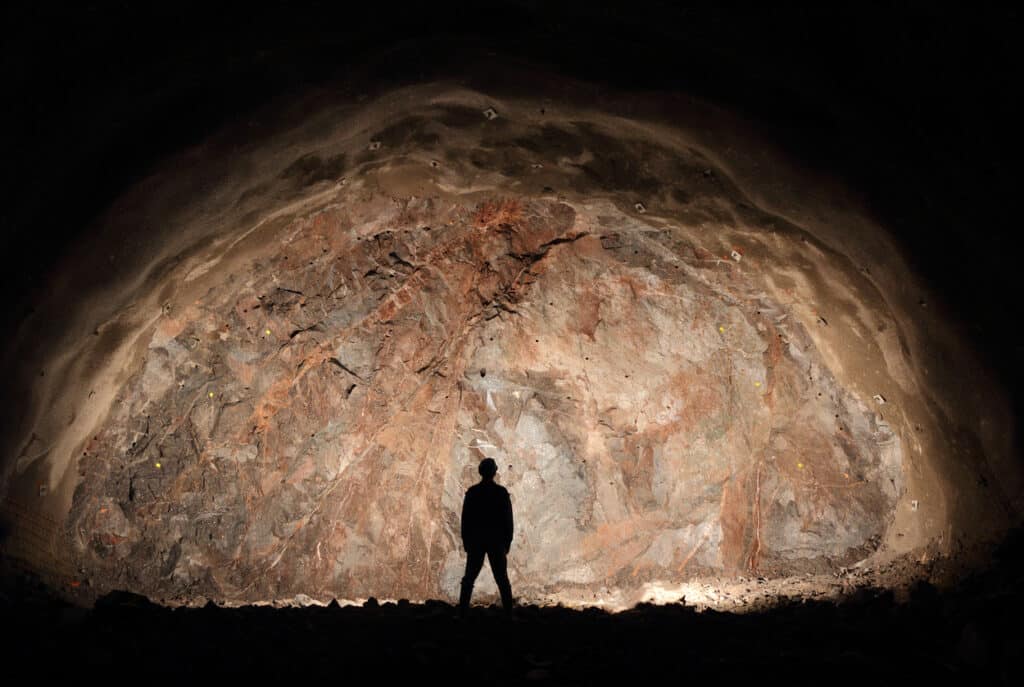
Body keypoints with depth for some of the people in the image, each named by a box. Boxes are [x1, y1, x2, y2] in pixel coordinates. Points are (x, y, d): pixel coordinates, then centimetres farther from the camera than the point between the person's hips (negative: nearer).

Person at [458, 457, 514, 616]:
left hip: (475, 540, 0)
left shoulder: (472, 492, -2)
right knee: (502, 579, 5)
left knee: (469, 578, 5)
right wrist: (508, 541, 5)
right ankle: (509, 613, 1)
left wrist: (465, 541, 7)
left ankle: (463, 612, -1)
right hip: (497, 541, 0)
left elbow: (465, 518, 0)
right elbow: (508, 518, -2)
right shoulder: (502, 492, -3)